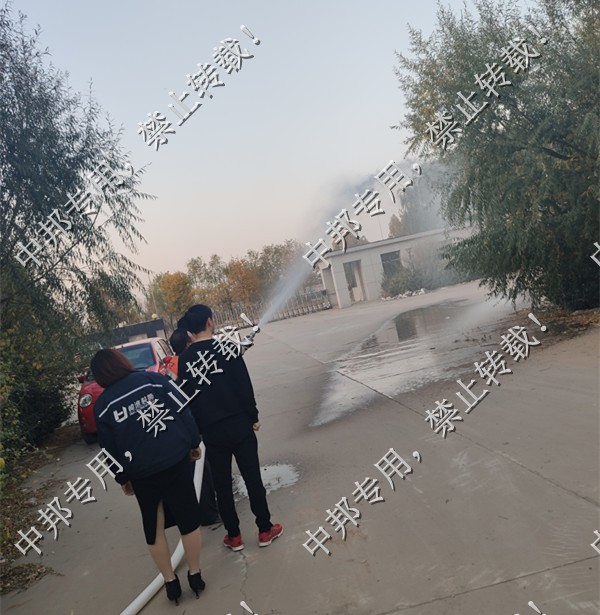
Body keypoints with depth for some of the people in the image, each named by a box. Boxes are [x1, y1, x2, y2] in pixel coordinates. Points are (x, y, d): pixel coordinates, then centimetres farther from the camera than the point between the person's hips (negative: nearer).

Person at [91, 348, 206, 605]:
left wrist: (122, 478, 16)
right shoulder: (153, 379, -4)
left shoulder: (102, 405, -1)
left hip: (142, 473, 0)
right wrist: (194, 442, 7)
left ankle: (170, 582, 28)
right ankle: (195, 575, 26)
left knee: (153, 527, 18)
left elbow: (110, 449, 4)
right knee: (188, 517, 14)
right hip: (177, 460, 0)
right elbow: (183, 411, -5)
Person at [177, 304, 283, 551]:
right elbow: (244, 386, -10)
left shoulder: (184, 359, 0)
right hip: (237, 424, -2)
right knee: (252, 477, 9)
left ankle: (233, 536, 23)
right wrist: (253, 416, 1)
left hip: (210, 430, 3)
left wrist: (197, 428, 12)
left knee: (222, 484, 13)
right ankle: (265, 530, 18)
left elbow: (186, 396, 4)